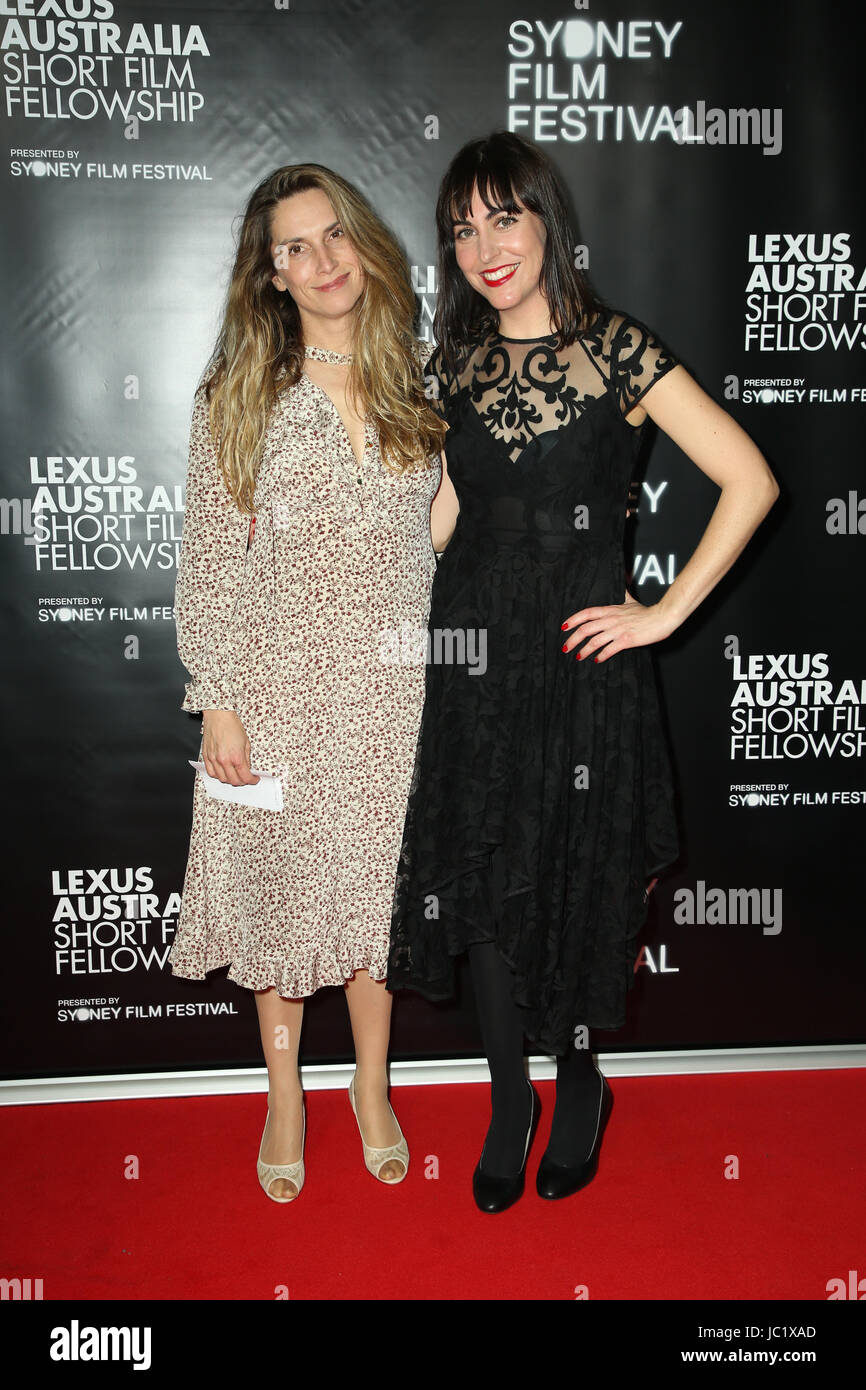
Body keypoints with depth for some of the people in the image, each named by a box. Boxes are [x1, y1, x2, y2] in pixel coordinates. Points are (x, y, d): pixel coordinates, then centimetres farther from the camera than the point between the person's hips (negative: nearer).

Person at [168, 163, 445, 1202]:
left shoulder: (415, 376, 5)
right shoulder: (239, 394, -4)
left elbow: (441, 530, 10)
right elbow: (209, 560, -4)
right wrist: (216, 703, -8)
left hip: (392, 685, 2)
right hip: (279, 685, -2)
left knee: (376, 881, 12)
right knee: (280, 884, 10)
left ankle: (372, 1086, 34)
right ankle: (285, 1095, 32)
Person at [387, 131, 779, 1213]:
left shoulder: (617, 350, -6)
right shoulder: (456, 361, 7)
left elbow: (750, 482, -9)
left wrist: (667, 612, -10)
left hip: (580, 658, -3)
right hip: (472, 656, 4)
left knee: (577, 884, 8)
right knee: (481, 881, 9)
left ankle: (578, 1077, 36)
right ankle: (509, 1097, 30)